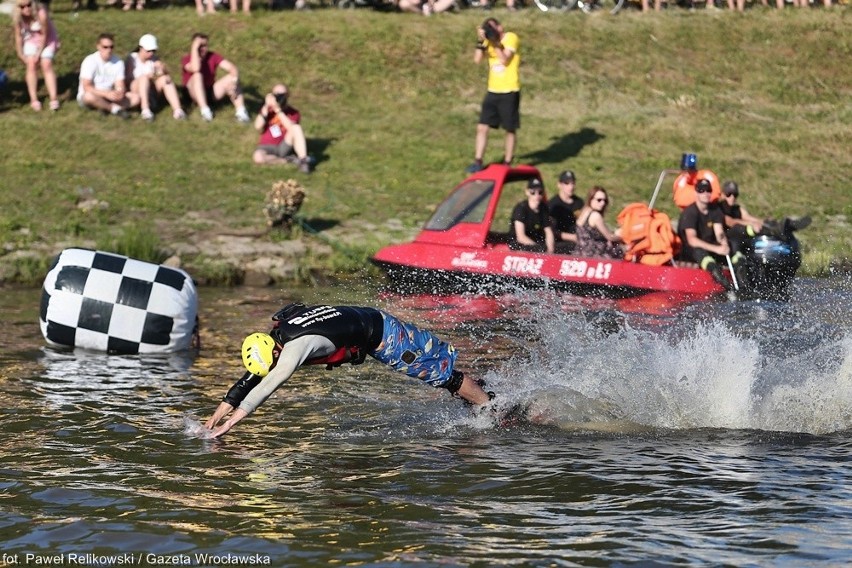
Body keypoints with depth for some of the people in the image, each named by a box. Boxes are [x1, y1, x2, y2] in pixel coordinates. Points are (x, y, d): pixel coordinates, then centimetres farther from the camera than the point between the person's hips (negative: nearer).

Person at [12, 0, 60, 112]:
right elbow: (18, 36, -10)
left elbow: (44, 35, -23)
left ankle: (54, 99, -18)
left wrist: (38, 53, -18)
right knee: (31, 65, -11)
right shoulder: (17, 17, -22)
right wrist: (20, 54, -8)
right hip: (30, 39, 3)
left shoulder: (41, 14, -34)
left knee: (46, 65, -14)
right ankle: (34, 99, -10)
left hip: (47, 39, -3)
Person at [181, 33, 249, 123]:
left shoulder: (213, 56, -4)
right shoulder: (187, 59, -12)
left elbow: (232, 68, -15)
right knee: (197, 75, -33)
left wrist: (234, 79, -37)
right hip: (196, 94, -3)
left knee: (232, 77, -20)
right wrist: (194, 48, -30)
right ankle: (205, 110, -38)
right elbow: (195, 69, -36)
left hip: (212, 92, 3)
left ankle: (241, 112, -31)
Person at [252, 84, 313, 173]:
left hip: (284, 147, -1)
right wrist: (266, 109, -15)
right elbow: (258, 127, -8)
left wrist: (278, 110, -21)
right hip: (268, 147, 1)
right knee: (257, 157, -36)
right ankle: (288, 160, -21)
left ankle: (303, 161, -30)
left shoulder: (293, 113, 3)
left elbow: (291, 127, -19)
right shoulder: (267, 110, 9)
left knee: (297, 127, -29)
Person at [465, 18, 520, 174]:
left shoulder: (511, 38, -7)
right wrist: (481, 40, -13)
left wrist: (495, 41, -20)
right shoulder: (489, 42, 9)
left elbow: (504, 60, -19)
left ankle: (507, 164, 13)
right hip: (492, 91, 6)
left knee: (510, 130, 5)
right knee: (482, 127, 1)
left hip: (509, 92, -6)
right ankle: (478, 162, 6)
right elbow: (477, 59, -4)